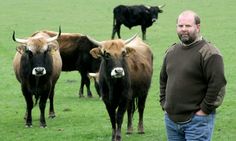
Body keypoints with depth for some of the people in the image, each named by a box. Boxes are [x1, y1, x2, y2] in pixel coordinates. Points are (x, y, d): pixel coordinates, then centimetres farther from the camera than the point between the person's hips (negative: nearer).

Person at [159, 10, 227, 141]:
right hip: (171, 119, 7)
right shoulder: (171, 51, 13)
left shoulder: (209, 53, -11)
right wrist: (164, 104, 14)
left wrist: (204, 110, -14)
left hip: (197, 120, -7)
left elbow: (218, 84, -15)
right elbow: (163, 80, 24)